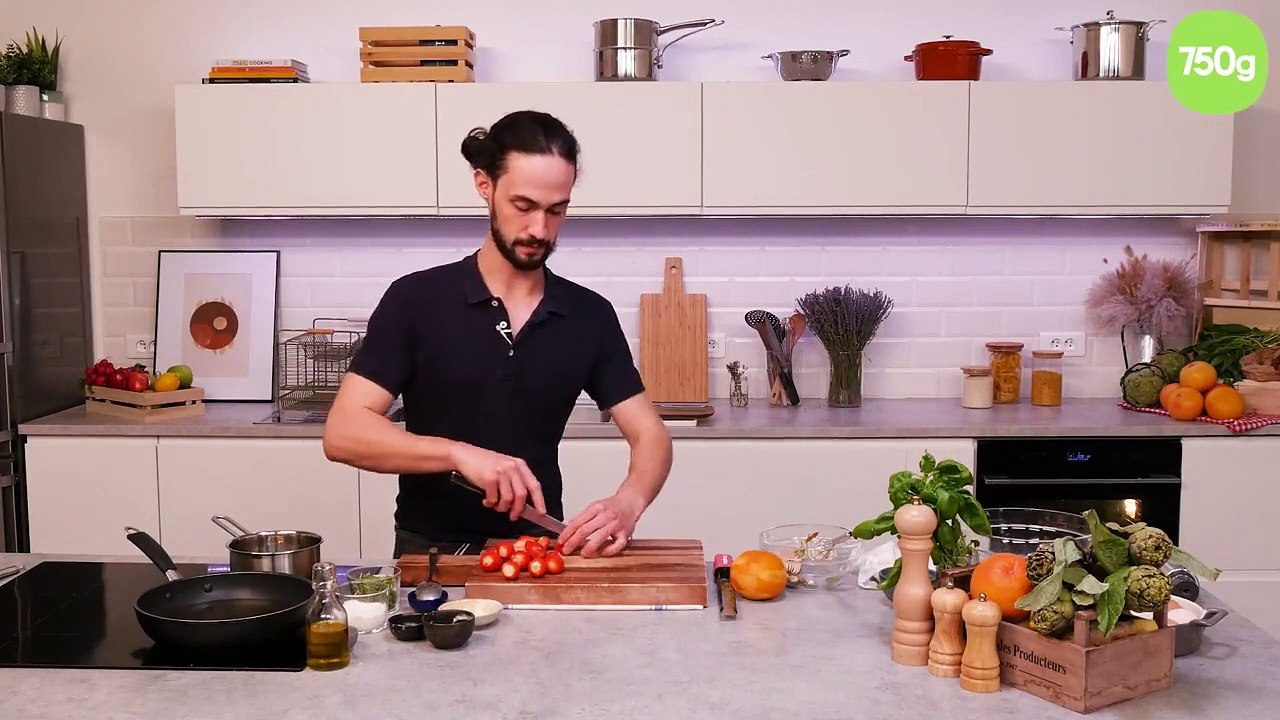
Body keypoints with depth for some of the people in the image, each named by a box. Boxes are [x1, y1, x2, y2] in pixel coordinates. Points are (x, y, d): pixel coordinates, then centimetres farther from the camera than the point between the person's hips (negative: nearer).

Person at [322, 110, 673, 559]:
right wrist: (458, 453, -25)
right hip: (432, 555, -1)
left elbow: (651, 436, 2)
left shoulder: (590, 315, 1)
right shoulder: (416, 300, -6)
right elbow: (343, 433, -11)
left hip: (538, 552, 2)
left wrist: (628, 503, -19)